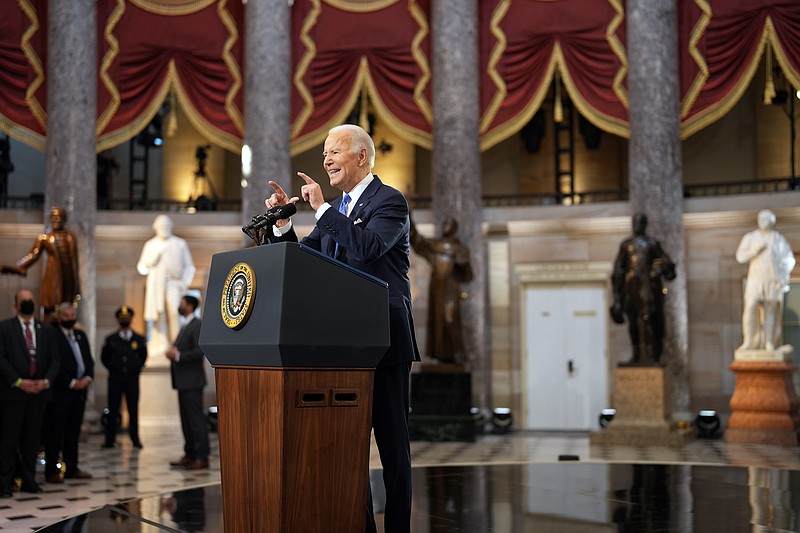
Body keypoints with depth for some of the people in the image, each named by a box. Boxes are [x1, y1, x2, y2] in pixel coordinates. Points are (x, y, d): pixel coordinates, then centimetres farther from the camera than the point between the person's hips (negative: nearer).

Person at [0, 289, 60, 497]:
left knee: (32, 438, 7)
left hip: (39, 392, 4)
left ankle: (29, 480, 14)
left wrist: (46, 380, -7)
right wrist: (18, 382, -14)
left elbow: (55, 359, 9)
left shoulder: (47, 329, 12)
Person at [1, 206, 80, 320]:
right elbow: (32, 255, -4)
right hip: (53, 276, -3)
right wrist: (17, 267, -19)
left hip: (68, 277, 3)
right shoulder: (44, 237, 1)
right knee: (49, 309, -5)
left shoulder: (71, 236, 9)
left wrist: (77, 283, 13)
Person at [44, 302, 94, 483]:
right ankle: (52, 471, 4)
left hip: (79, 391, 7)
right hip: (59, 392, -7)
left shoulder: (81, 335, 16)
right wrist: (71, 383, -15)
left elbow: (89, 360, 15)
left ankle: (71, 468, 18)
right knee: (54, 434, -1)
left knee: (73, 432, 12)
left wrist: (88, 377, -3)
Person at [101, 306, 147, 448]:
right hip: (115, 379, 0)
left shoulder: (139, 339, 6)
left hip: (132, 379, 0)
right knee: (113, 410, 1)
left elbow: (143, 356, 16)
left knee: (133, 410, 1)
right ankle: (110, 439, 6)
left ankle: (135, 439, 7)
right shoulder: (110, 339, 5)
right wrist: (112, 368, 7)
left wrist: (137, 368, 8)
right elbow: (104, 357, 13)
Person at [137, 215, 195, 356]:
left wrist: (185, 282, 0)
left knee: (174, 312, -18)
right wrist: (156, 255, -3)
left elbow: (189, 267, 15)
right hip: (155, 285, 2)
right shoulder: (150, 245, 15)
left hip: (174, 284, -1)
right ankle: (160, 346, -8)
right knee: (159, 315, -9)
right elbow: (142, 268, 11)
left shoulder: (180, 244, 13)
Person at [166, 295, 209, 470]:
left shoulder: (197, 325, -11)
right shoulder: (185, 326, 19)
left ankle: (202, 458, -5)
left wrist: (178, 355, -19)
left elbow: (200, 351, -21)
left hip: (192, 381, -10)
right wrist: (173, 352, 5)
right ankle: (190, 454, 18)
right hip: (183, 380, 10)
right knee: (186, 419, 12)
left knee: (196, 419, -7)